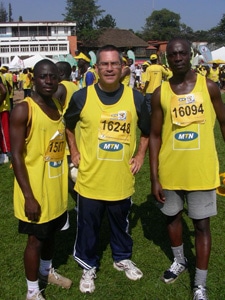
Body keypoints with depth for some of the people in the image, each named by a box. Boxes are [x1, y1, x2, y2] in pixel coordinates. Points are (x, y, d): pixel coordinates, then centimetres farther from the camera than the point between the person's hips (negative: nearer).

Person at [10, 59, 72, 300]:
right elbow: (16, 156, -20)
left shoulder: (58, 106, 4)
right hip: (35, 191, -7)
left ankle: (46, 272, 47)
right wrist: (28, 196, -21)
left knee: (51, 233, 23)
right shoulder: (23, 110, -18)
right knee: (36, 239, 8)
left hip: (57, 188, 7)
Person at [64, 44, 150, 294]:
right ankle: (88, 266, 36)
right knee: (88, 226, 13)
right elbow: (67, 126, 9)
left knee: (121, 223, 21)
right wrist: (74, 153, 2)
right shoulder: (81, 97, -9)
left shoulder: (136, 98, -5)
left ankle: (122, 258, 46)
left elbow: (147, 130, 11)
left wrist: (140, 156, 4)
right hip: (90, 179, -1)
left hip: (122, 179, 1)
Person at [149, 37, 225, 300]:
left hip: (202, 170, -1)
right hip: (170, 170, 2)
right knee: (173, 217, 19)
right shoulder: (160, 93, -3)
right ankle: (179, 261, 46)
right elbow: (155, 136, -1)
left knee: (201, 224, 7)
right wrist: (154, 177, -4)